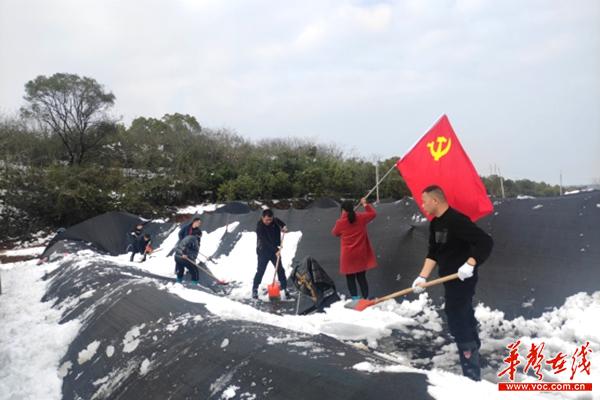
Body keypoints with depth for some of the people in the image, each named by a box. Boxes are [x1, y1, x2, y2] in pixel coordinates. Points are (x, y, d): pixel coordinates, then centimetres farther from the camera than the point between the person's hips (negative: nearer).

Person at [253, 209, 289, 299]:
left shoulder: (274, 221, -8)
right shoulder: (260, 227, -23)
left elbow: (281, 223, 15)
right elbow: (265, 241, -28)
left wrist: (284, 227, -9)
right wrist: (276, 250, -33)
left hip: (275, 250, 4)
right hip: (263, 252, -4)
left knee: (280, 270, 4)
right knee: (260, 272, 1)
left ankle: (285, 289, 14)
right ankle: (255, 289, 18)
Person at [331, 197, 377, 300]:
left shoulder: (340, 222, -11)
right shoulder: (361, 218, -5)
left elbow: (335, 233, 9)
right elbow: (373, 214, 13)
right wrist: (365, 204, 21)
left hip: (348, 256, -3)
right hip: (361, 254, 3)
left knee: (350, 278, 8)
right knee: (362, 277, 11)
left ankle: (355, 298, 4)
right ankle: (366, 297, 10)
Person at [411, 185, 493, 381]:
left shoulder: (457, 220, -23)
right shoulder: (435, 224, 7)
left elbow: (486, 242, -25)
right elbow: (433, 253, 8)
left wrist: (470, 264, -31)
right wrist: (422, 277, 0)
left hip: (462, 279, -10)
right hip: (450, 279, 10)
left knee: (458, 323, -7)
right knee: (463, 319, 22)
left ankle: (472, 374, 5)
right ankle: (472, 371, 40)